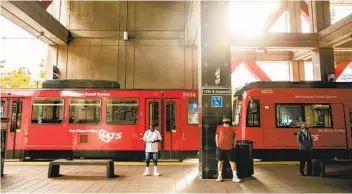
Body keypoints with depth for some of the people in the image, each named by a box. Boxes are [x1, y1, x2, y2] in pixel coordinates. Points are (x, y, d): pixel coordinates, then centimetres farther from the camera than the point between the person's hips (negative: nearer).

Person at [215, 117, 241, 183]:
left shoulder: (232, 129, 6)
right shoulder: (219, 128, 1)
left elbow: (234, 138, 13)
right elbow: (216, 136, 4)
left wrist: (234, 145, 5)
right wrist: (217, 145, -1)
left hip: (230, 148, 1)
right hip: (220, 148, -1)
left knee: (232, 162, 1)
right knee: (220, 161, 8)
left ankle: (235, 177, 10)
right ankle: (219, 176, 18)